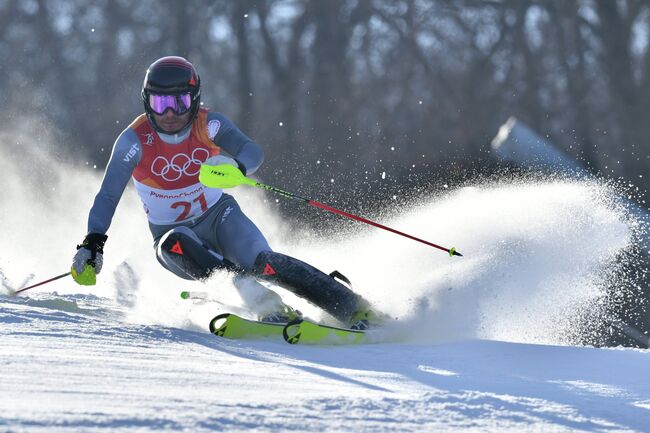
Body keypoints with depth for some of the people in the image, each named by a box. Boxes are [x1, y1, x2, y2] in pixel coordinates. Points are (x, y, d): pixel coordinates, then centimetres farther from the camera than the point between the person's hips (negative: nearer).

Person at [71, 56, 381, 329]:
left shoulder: (208, 124, -14)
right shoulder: (135, 140, -17)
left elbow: (253, 152, -29)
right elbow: (108, 196, -14)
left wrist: (235, 166, -52)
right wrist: (93, 244, -27)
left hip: (218, 216, 0)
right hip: (173, 232, 0)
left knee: (261, 262, -26)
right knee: (175, 246, -36)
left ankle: (356, 310, -24)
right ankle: (267, 304, -41)